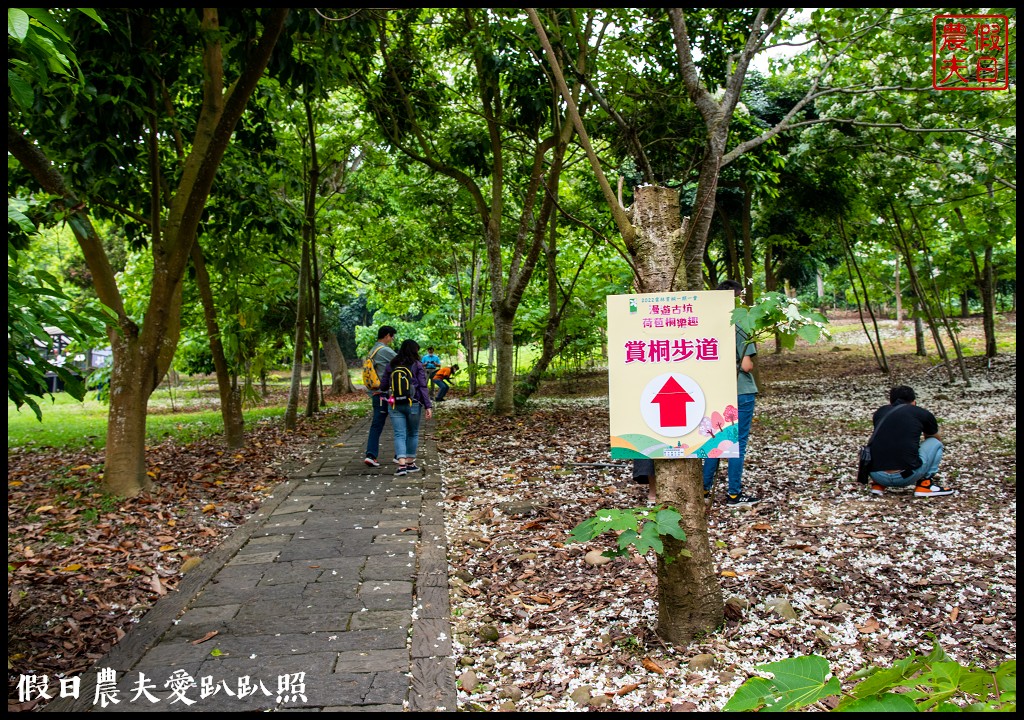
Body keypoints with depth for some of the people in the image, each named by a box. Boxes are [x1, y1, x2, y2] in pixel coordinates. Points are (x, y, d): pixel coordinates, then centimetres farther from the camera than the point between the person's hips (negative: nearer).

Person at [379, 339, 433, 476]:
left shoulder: (391, 365, 6)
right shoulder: (417, 365, -3)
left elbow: (383, 386, 10)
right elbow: (423, 387, -7)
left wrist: (388, 391, 33)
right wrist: (428, 406, -6)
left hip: (395, 404, 2)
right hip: (413, 404, -2)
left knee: (399, 434, 0)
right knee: (413, 434, 14)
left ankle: (402, 464, -14)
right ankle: (410, 463, 19)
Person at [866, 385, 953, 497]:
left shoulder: (880, 412, 20)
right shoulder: (922, 414, 14)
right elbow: (937, 440, 36)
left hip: (876, 475, 3)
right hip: (906, 477, -3)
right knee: (935, 443, 21)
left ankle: (878, 484, 18)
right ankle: (924, 484, 14)